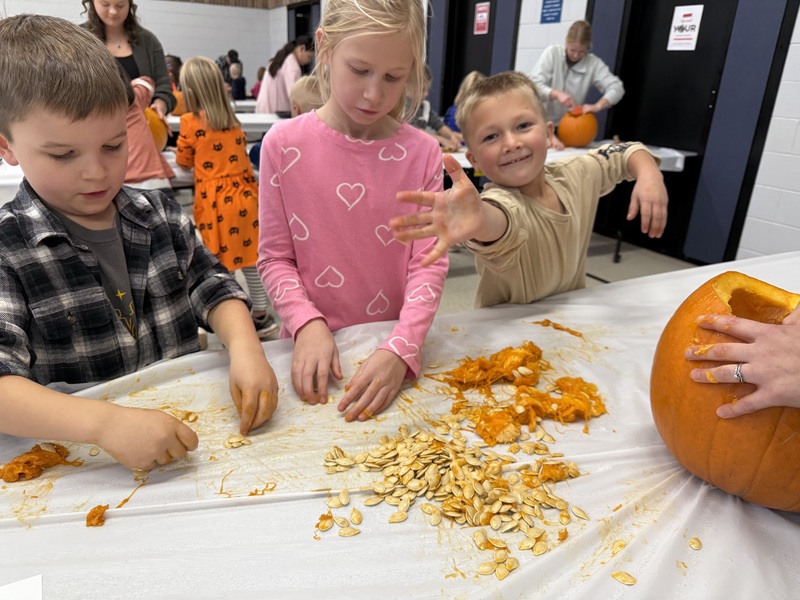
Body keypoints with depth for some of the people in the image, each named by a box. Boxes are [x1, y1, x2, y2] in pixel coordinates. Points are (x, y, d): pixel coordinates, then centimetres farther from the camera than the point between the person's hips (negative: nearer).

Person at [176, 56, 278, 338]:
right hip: (243, 194, 4)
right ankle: (261, 314, 18)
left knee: (217, 262, 6)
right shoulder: (232, 120, 7)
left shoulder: (190, 122, -5)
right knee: (249, 256, 11)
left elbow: (184, 162, 7)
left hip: (213, 200, -4)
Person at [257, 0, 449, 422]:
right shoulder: (284, 145, -4)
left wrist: (399, 350, -20)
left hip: (395, 351, 0)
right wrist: (308, 324, -16)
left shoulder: (422, 153, -4)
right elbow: (274, 258, -1)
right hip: (315, 352, 0)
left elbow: (429, 263, -7)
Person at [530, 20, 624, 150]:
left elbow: (616, 88, -8)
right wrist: (556, 94, -29)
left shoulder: (594, 63, -2)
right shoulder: (552, 53, -6)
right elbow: (534, 85, -13)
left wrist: (597, 106, -25)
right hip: (542, 121, -2)